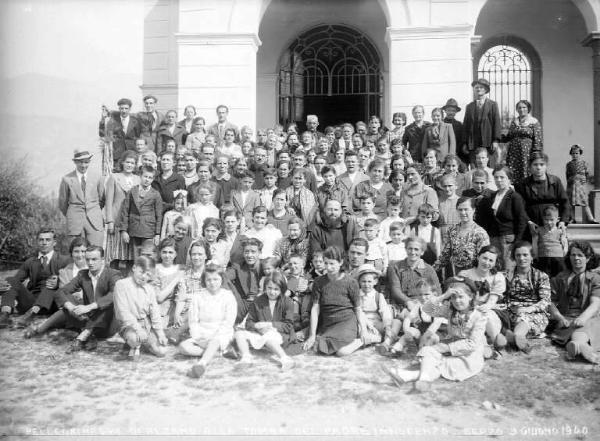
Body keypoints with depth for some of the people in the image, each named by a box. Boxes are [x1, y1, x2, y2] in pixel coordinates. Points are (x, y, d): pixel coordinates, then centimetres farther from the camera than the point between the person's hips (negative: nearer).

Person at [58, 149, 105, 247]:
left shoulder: (97, 178, 7)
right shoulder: (67, 179, 3)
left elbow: (102, 200, 17)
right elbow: (62, 203, 11)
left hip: (95, 221, 1)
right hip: (74, 223, -1)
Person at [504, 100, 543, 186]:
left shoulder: (534, 122, 2)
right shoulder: (513, 122, 15)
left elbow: (537, 140, -2)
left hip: (527, 153, -3)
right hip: (513, 152, 4)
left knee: (526, 175, -7)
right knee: (512, 175, -4)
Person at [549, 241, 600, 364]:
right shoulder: (560, 278, 15)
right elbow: (551, 302, 8)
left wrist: (583, 318, -27)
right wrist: (560, 318, -13)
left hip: (587, 320, -1)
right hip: (566, 320, 2)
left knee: (580, 330, -38)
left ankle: (576, 345, -69)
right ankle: (583, 347, -66)